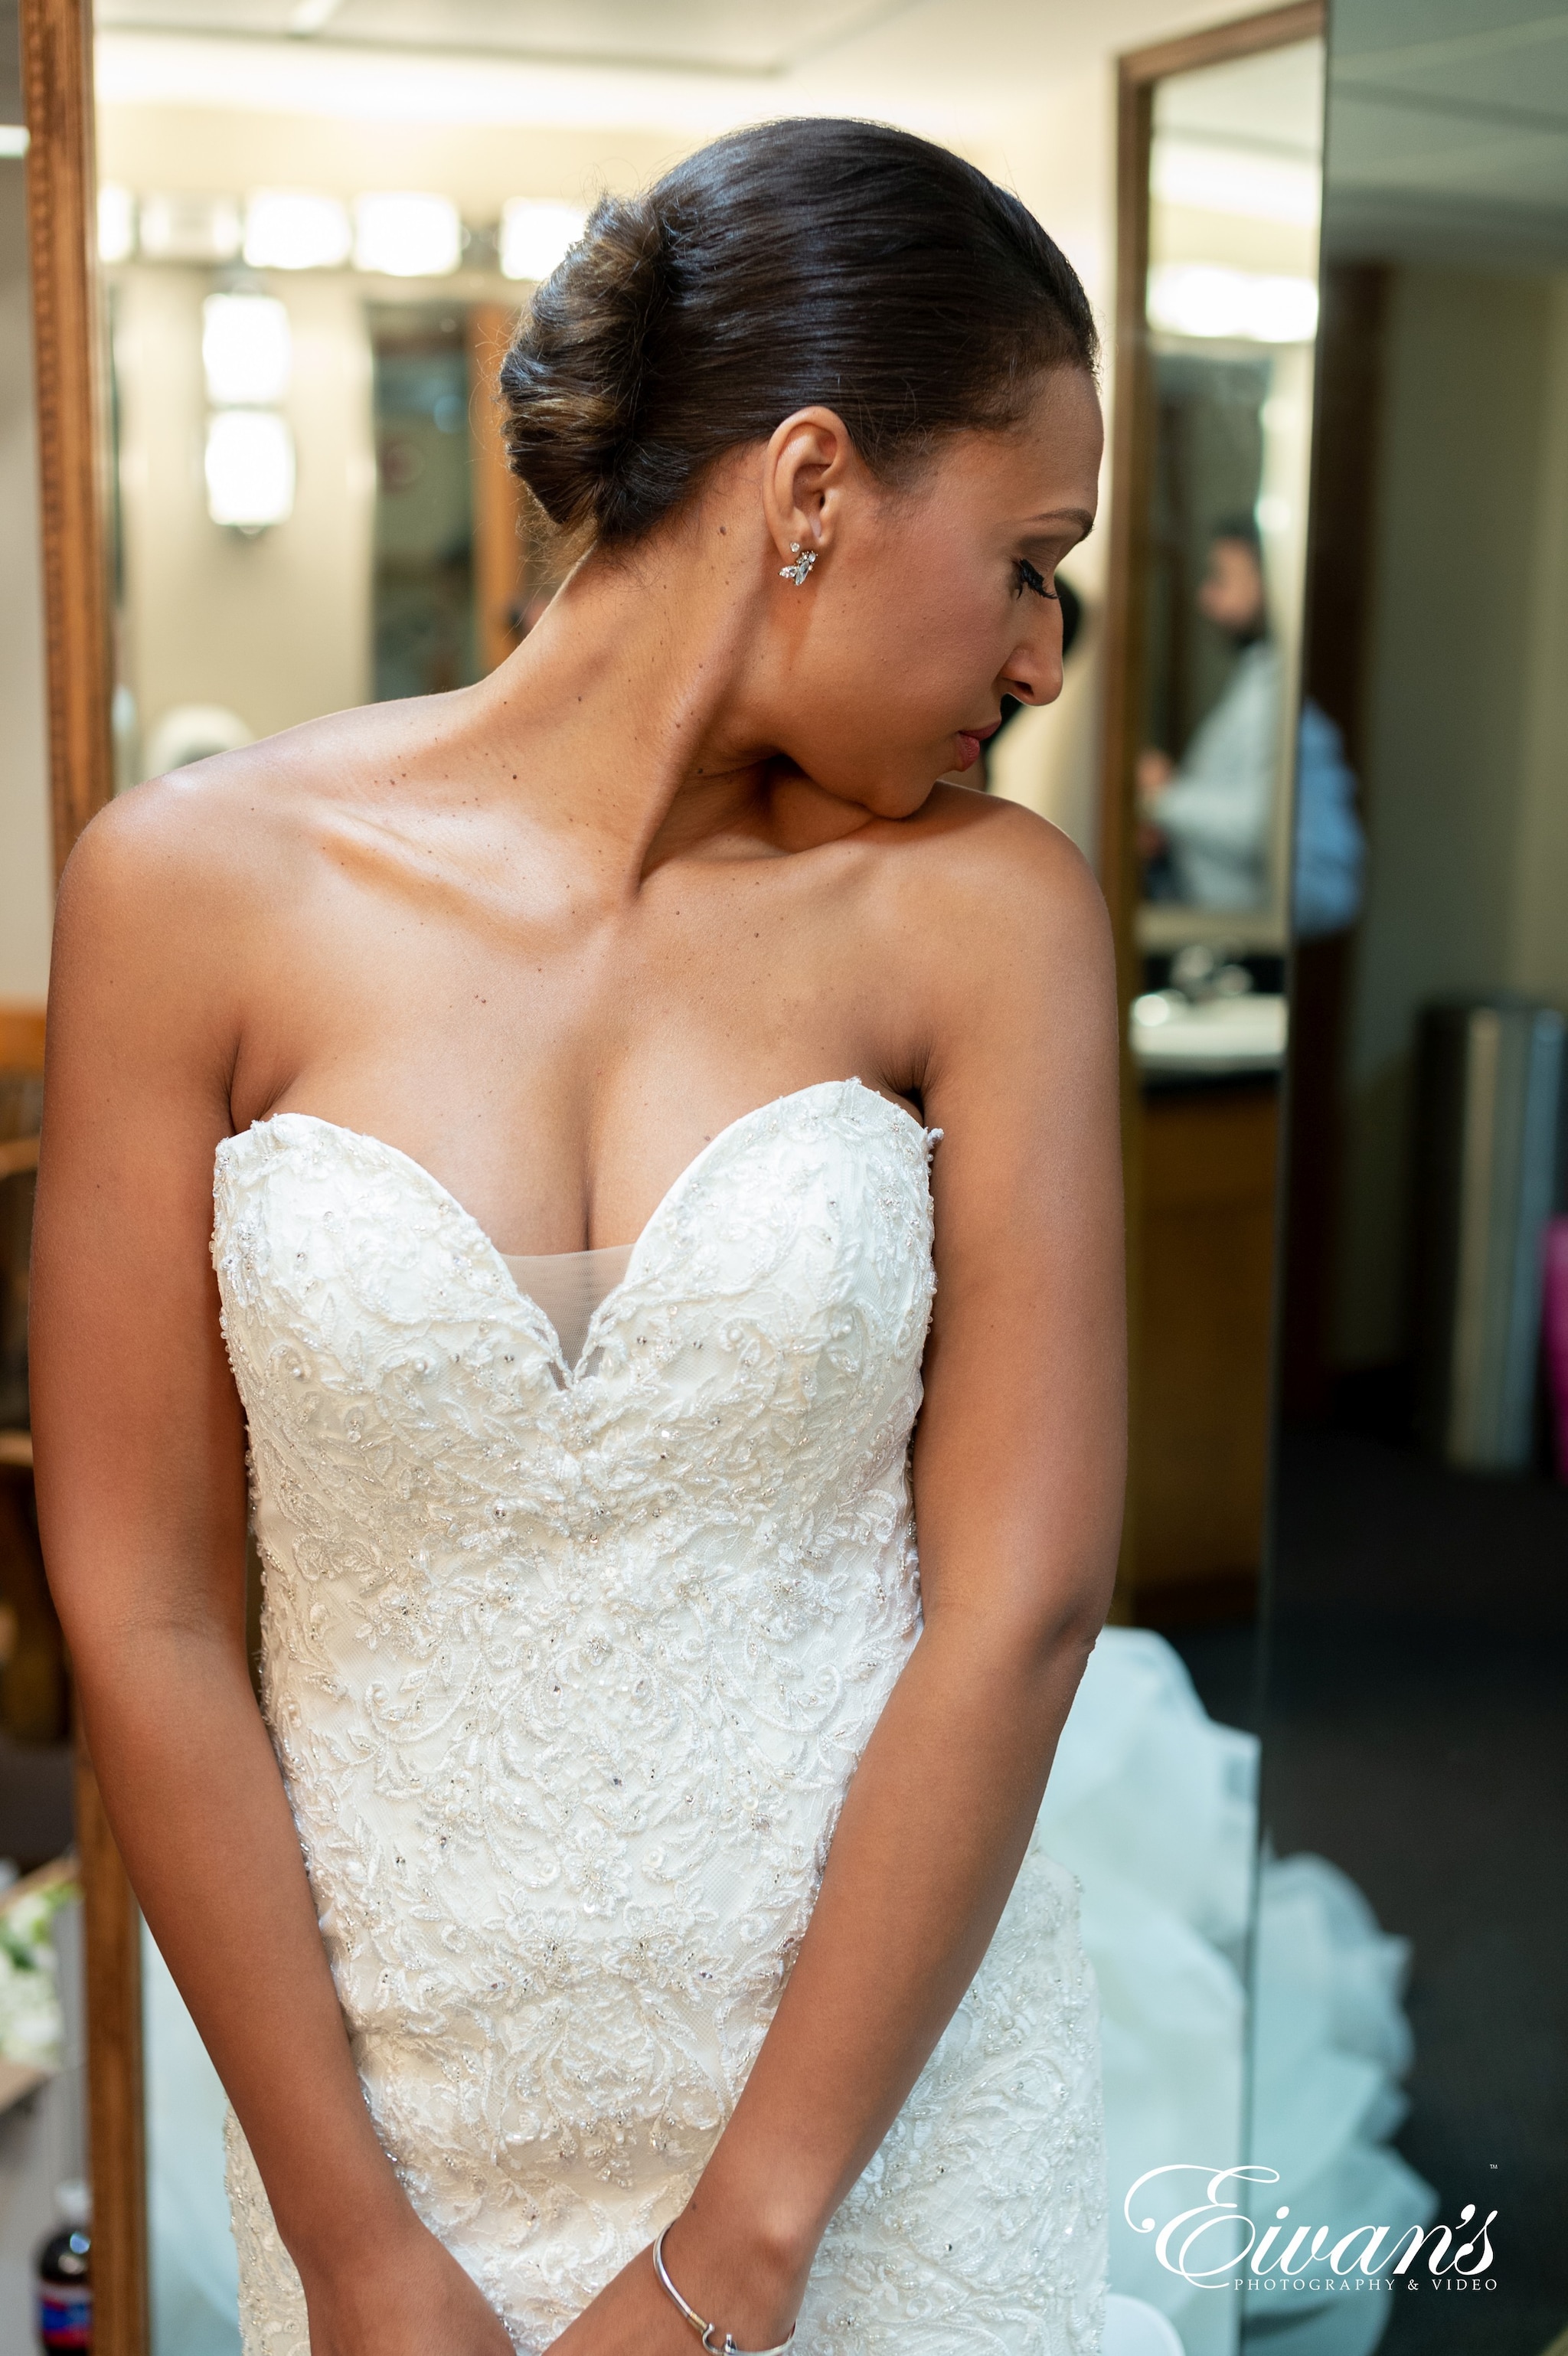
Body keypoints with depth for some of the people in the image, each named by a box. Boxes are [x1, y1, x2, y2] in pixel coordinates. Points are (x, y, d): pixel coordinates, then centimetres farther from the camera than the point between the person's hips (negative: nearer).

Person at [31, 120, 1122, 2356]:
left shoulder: (985, 910, -9)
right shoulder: (196, 886, -11)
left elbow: (1019, 1604, -11)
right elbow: (144, 1613, -9)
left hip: (886, 2109, 1)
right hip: (389, 2090, 0)